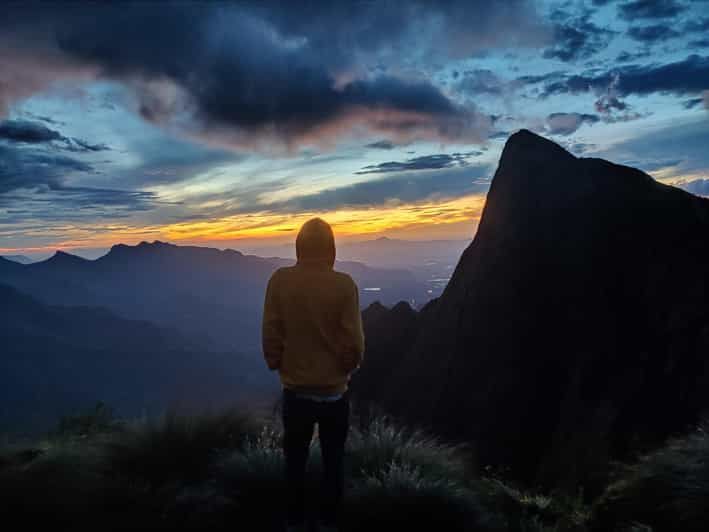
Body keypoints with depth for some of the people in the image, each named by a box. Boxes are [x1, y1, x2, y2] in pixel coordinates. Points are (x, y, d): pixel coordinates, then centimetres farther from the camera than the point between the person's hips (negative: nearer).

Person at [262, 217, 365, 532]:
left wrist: (279, 366, 10)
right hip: (335, 392, -1)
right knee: (333, 461, 17)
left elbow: (270, 336, -7)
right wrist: (347, 367, 8)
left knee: (295, 462, 18)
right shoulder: (343, 284, -15)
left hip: (295, 391, 1)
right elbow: (354, 343, -12)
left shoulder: (279, 281, -11)